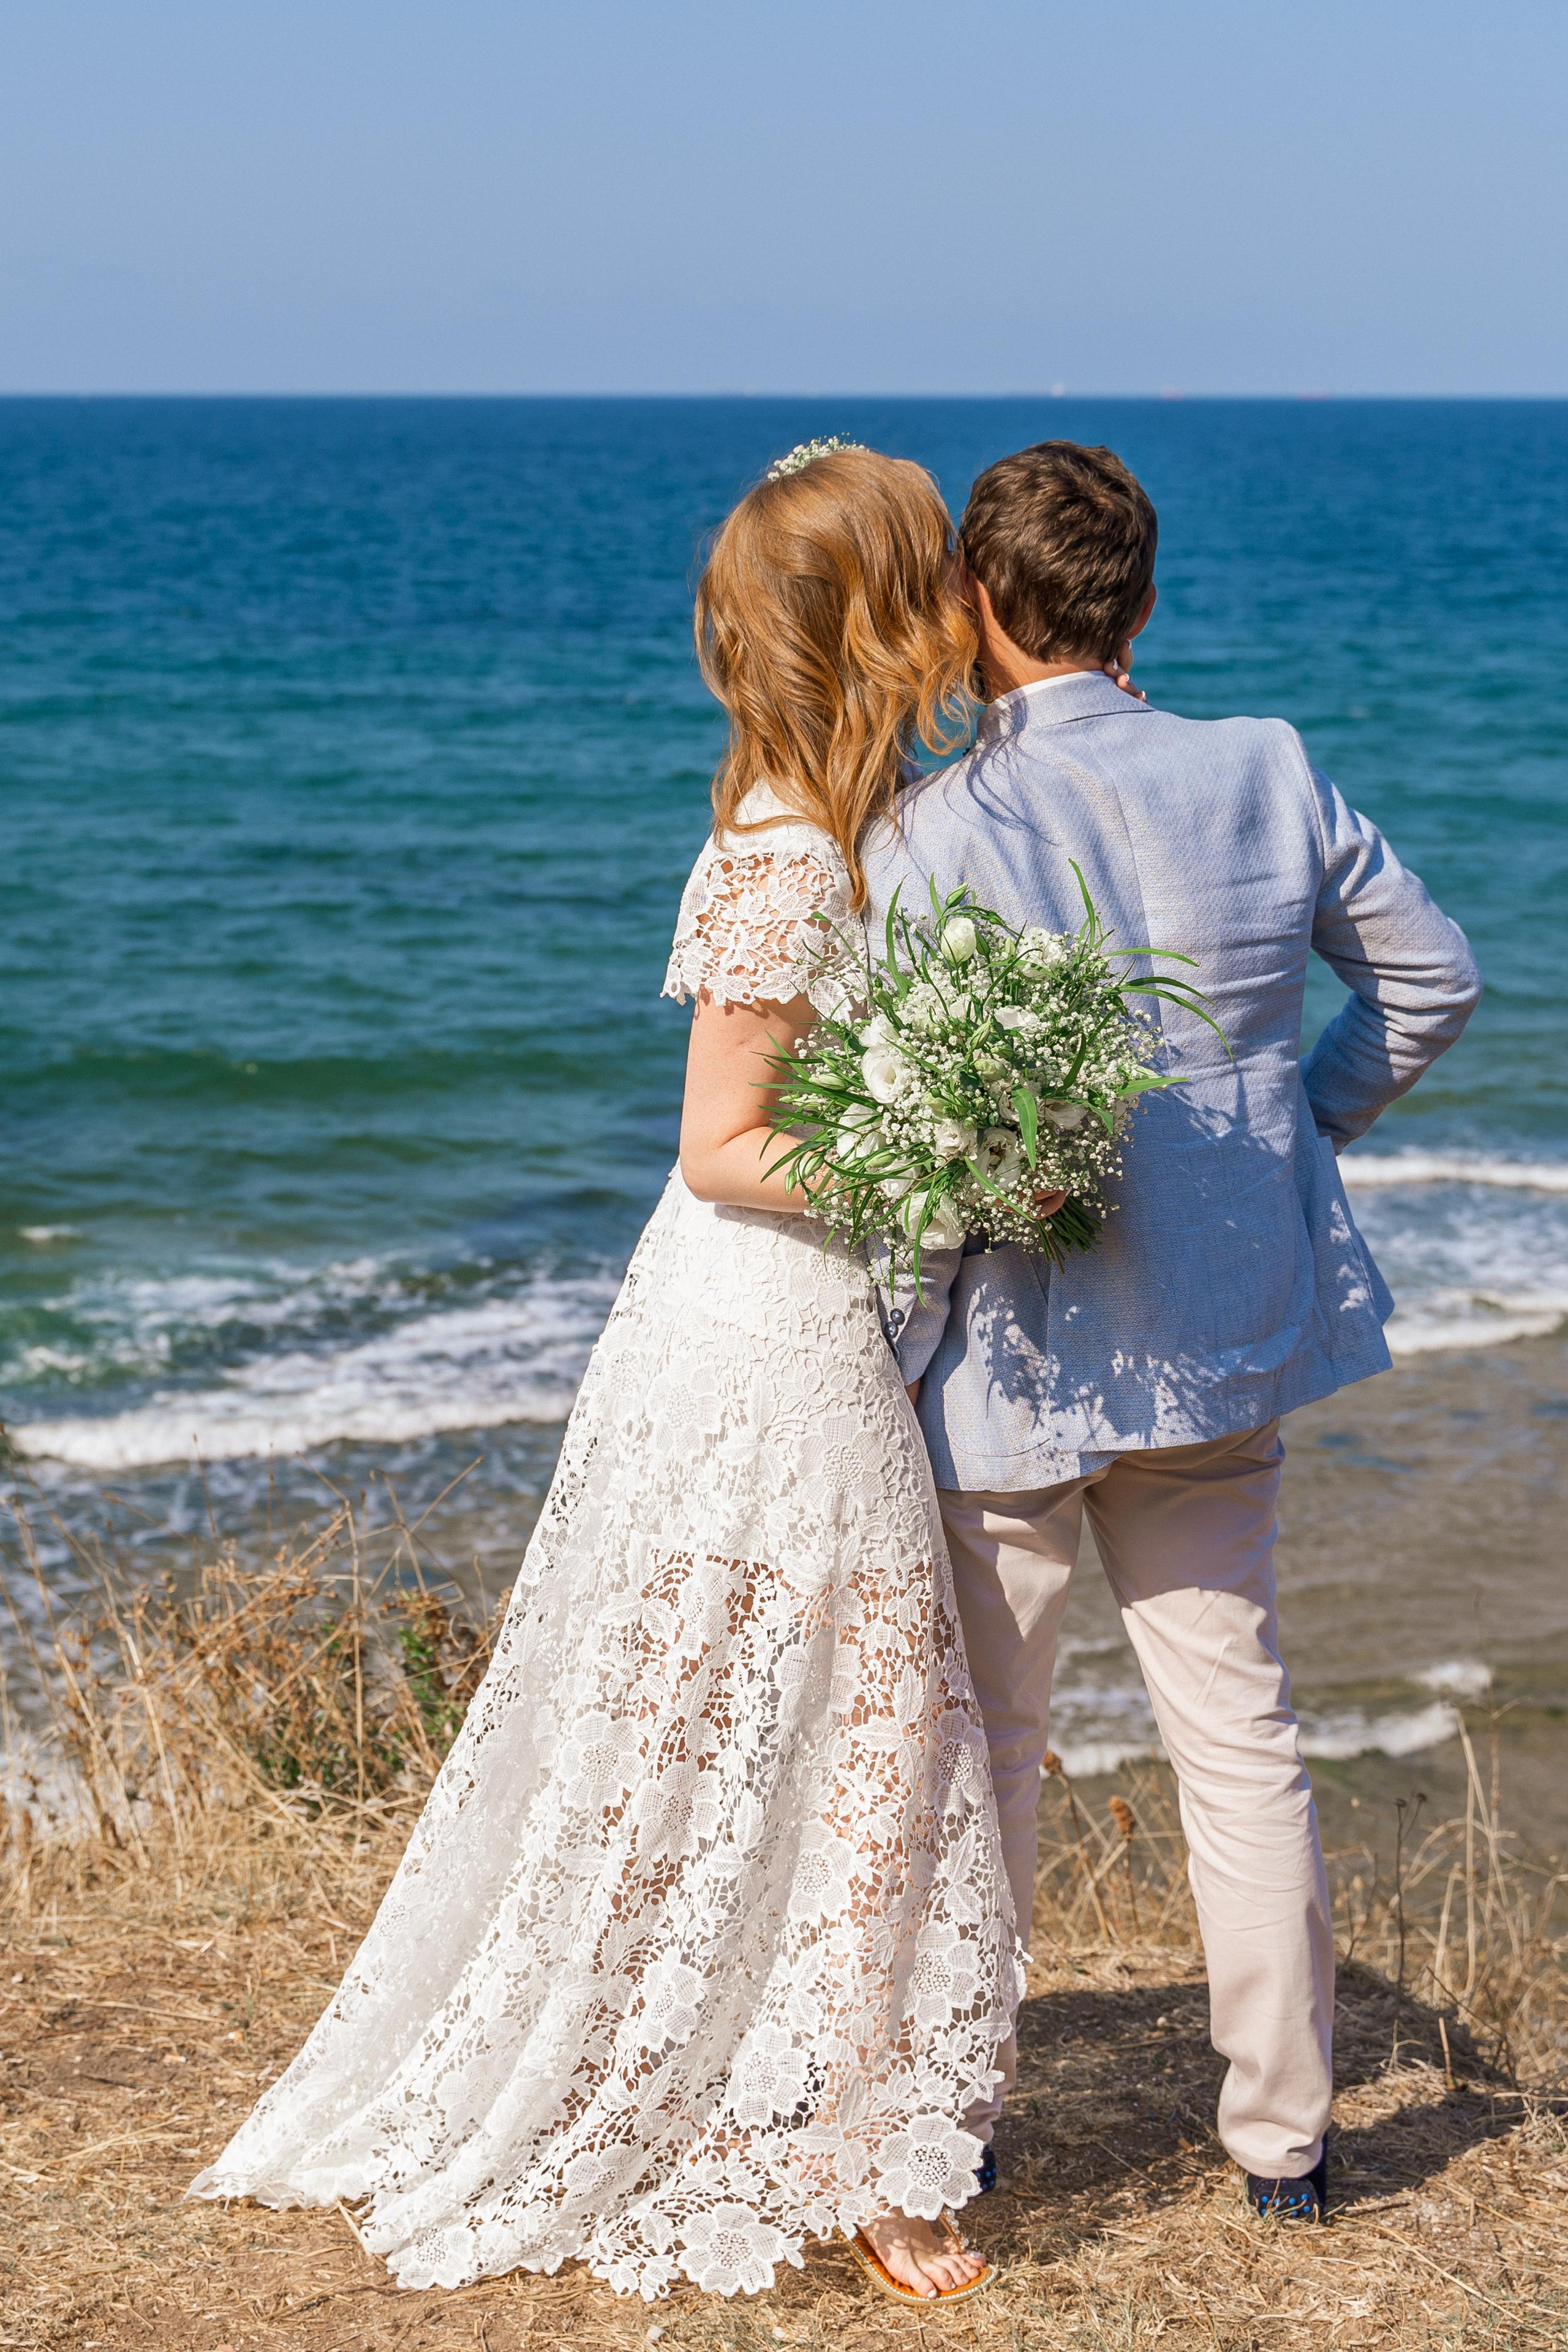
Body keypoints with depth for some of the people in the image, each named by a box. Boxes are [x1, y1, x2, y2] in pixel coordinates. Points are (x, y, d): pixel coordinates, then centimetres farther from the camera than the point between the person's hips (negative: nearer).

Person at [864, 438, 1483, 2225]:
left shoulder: (933, 831, -18)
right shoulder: (1267, 774, -3)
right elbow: (1430, 976, 9)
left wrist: (885, 1360, -9)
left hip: (1016, 1353, -4)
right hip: (1226, 1332, 4)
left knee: (984, 1746, 12)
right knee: (1239, 1728, 13)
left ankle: (957, 2105, 26)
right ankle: (1283, 2130, 22)